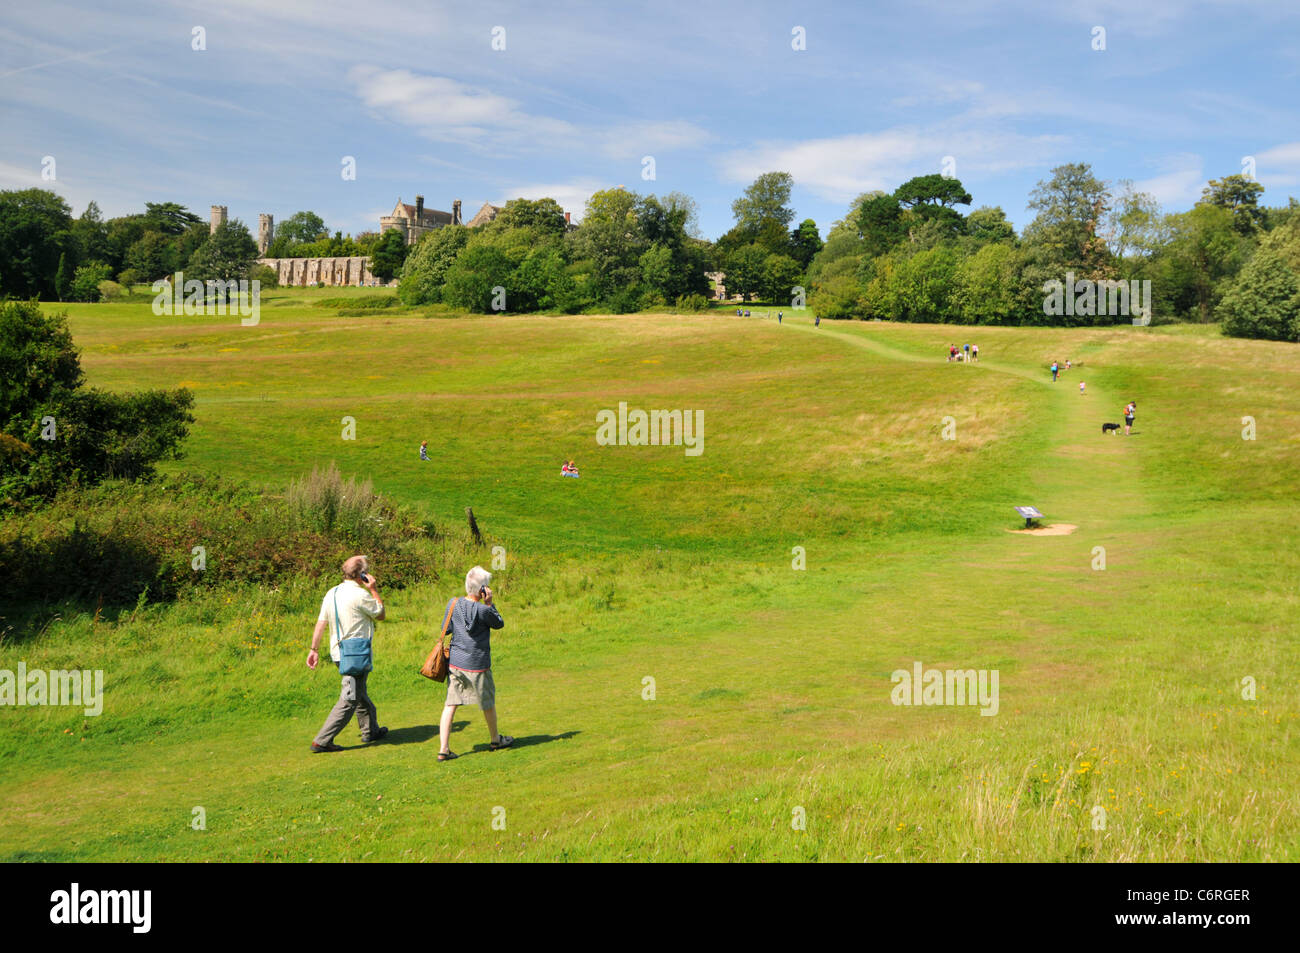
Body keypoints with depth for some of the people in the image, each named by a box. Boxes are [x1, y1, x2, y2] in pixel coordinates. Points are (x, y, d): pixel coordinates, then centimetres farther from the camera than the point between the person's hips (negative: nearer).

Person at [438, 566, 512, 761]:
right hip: (476, 665, -5)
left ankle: (444, 749, 0)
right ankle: (495, 741, 34)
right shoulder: (483, 611, -18)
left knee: (450, 705, 6)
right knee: (488, 704, 16)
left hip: (454, 663, 5)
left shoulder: (454, 604, -2)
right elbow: (500, 623, -1)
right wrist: (489, 603, -8)